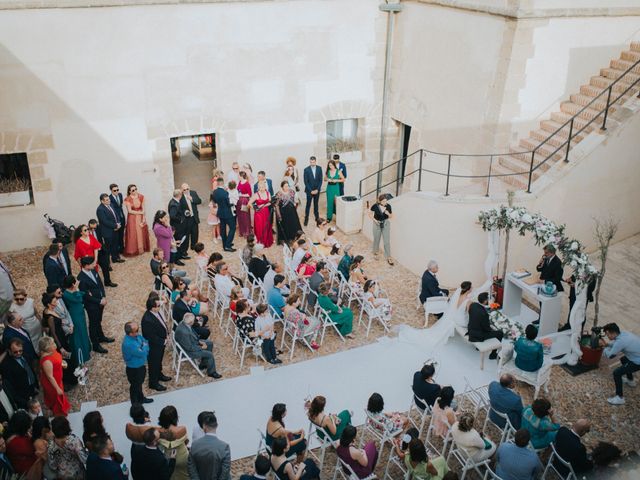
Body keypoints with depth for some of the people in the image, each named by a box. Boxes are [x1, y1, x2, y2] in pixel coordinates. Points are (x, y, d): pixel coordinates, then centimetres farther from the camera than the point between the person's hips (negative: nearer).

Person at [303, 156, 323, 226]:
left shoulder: (319, 168, -1)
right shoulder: (306, 170, -9)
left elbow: (320, 180, 1)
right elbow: (306, 182, -8)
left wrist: (317, 189, -8)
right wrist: (311, 190, -12)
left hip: (317, 190, 3)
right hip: (309, 190, -3)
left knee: (316, 204, 13)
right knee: (308, 204, -1)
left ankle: (316, 216, 23)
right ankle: (306, 219, 4)